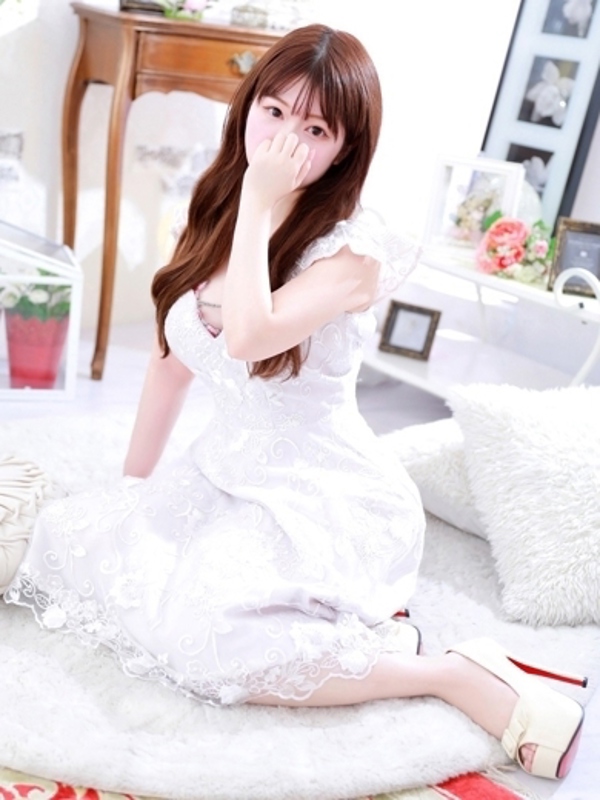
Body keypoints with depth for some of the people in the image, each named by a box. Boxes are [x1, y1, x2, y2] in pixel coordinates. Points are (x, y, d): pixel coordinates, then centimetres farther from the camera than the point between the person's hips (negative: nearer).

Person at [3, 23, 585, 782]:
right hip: (222, 469, 8)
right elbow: (172, 360, 9)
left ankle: (462, 673, -10)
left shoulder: (353, 249, -17)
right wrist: (131, 488, 14)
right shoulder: (210, 218, 3)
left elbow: (248, 338, -32)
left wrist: (260, 203, -23)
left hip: (325, 497, -8)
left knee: (204, 640, -27)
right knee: (72, 543, -5)